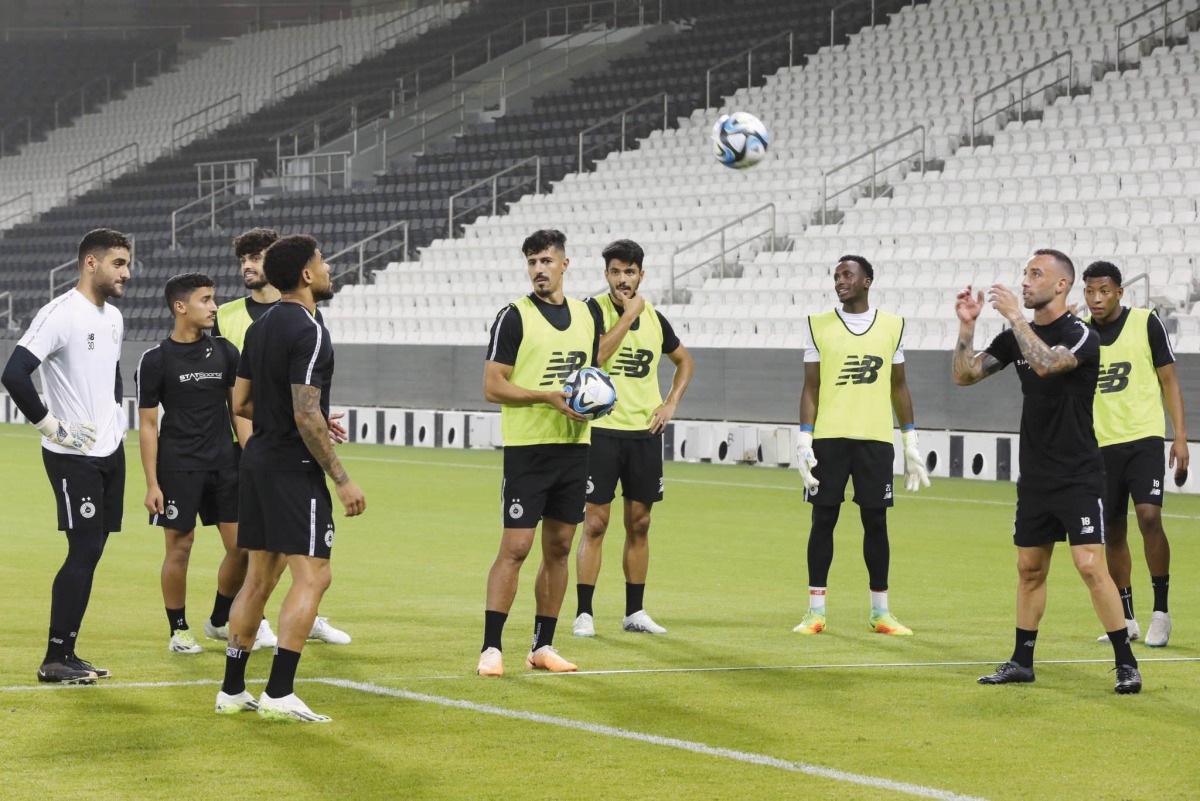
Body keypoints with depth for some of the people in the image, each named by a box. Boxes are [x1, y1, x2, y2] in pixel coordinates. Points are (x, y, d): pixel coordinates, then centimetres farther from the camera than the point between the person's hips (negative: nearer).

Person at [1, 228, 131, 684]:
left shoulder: (114, 318, 12)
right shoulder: (60, 315, -16)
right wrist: (51, 426, -19)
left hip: (110, 451, 8)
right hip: (73, 456, -8)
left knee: (91, 553, 8)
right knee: (84, 551, -10)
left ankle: (66, 654, 14)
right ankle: (54, 661, -3)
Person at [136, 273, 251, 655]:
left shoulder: (225, 352, 6)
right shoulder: (156, 360, -5)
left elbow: (239, 410, 11)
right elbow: (148, 425, -3)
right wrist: (152, 484, -8)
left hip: (224, 464, 4)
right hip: (178, 466, -4)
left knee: (242, 545, 1)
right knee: (179, 547, -1)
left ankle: (220, 620, 22)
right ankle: (179, 631, 14)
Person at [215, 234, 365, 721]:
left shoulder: (260, 328, 12)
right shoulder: (307, 331, -16)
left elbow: (240, 403, 18)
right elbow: (306, 416, -22)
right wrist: (342, 480, -18)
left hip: (257, 460, 9)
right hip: (294, 466, -9)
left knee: (259, 578, 13)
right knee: (311, 576, -7)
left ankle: (233, 690, 15)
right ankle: (279, 694, -12)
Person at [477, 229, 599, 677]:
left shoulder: (585, 314, 12)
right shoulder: (514, 317, -6)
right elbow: (492, 387, -9)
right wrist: (549, 396, -19)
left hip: (574, 446, 6)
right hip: (527, 448, -6)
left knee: (559, 547, 8)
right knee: (515, 547, -8)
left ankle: (543, 646, 16)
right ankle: (491, 648, -5)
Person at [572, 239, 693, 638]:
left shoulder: (654, 317, 8)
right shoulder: (594, 309, -6)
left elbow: (684, 360, 23)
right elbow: (595, 356, -24)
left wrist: (671, 403, 10)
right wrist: (629, 315, -19)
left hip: (645, 432, 5)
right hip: (602, 429, -4)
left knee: (639, 523, 8)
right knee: (595, 523, -5)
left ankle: (635, 612, 16)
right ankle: (584, 613, -1)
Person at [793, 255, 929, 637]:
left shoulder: (892, 326, 8)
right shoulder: (819, 325, 4)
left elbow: (898, 386, 13)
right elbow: (810, 386, 4)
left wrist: (911, 440, 9)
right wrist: (804, 439, -5)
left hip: (875, 438, 1)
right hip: (828, 437, -1)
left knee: (876, 520, 3)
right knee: (823, 519, 0)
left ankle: (880, 611, 12)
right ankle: (815, 610, 6)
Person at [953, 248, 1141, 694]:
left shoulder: (1081, 336, -12)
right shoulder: (1017, 336, 9)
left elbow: (1046, 364, -32)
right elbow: (964, 375, 9)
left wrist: (1015, 315, -26)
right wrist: (966, 325, -4)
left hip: (1079, 477, -7)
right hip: (1035, 478, 7)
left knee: (1090, 566, -13)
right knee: (1030, 568, 12)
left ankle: (1126, 664, -7)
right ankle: (1022, 662, 21)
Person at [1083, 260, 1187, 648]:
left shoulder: (1146, 323, -2)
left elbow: (1169, 381, 2)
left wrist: (1180, 436, -5)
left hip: (1144, 439, -4)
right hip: (1101, 444, 4)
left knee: (1149, 516, -19)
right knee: (1113, 532, 5)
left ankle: (1161, 611, -8)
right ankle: (1126, 620, 15)